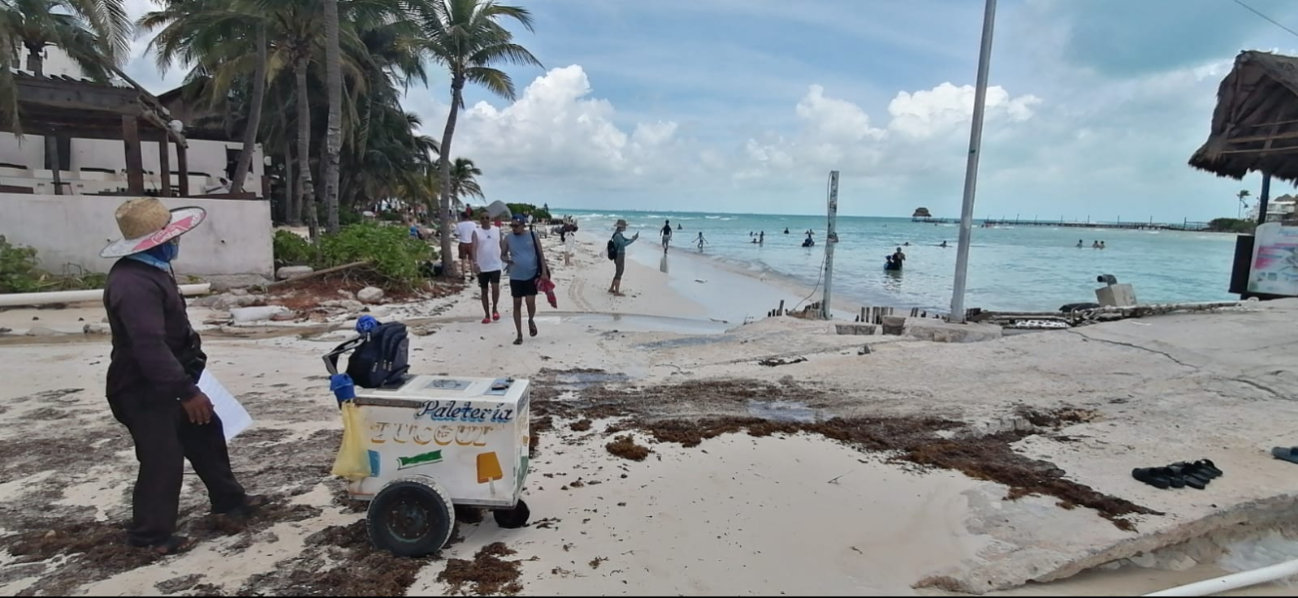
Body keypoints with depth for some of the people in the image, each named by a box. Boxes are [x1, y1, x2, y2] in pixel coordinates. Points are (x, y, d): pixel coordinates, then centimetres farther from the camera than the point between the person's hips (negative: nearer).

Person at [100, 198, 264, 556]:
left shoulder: (151, 269, 8)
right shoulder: (134, 284, -28)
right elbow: (149, 346, -33)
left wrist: (186, 382, 25)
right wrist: (186, 391, -32)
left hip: (164, 382, 11)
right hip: (142, 390, -11)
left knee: (206, 432, 18)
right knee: (163, 459, -1)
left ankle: (228, 499, 33)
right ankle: (150, 534, 18)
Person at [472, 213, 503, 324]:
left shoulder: (497, 231, 4)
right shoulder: (476, 232, -2)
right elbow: (474, 248, -8)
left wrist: (505, 260, 6)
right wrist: (475, 263, -19)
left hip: (496, 265, 0)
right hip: (482, 267, 0)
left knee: (495, 287, -15)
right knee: (484, 291, 8)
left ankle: (495, 308, 9)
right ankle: (487, 315, 17)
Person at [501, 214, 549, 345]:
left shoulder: (532, 236, -4)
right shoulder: (508, 238, 0)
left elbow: (541, 254, -2)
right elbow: (502, 255, 6)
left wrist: (544, 272, -10)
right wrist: (506, 259, -18)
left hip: (532, 275, -2)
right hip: (515, 277, 2)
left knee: (530, 302, -10)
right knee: (517, 304, 5)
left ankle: (531, 321, 25)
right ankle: (519, 335, 14)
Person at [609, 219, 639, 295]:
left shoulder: (619, 235, 11)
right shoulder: (617, 235, -20)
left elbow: (626, 240, 16)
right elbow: (624, 244, -31)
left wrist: (633, 238, -1)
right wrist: (633, 239, -28)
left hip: (618, 257, 10)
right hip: (619, 257, -10)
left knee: (618, 274, 19)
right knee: (619, 274, -1)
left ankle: (611, 289, 27)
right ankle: (617, 292, 7)